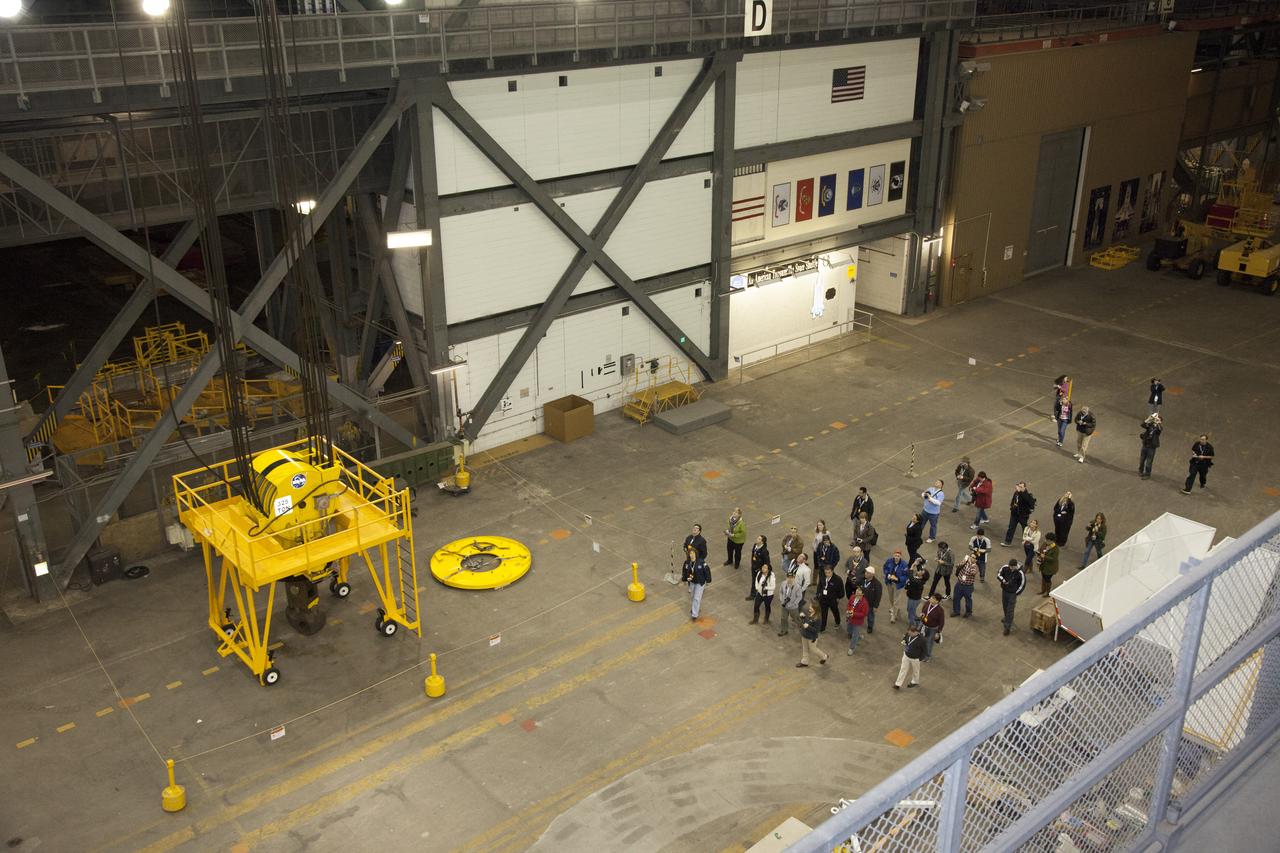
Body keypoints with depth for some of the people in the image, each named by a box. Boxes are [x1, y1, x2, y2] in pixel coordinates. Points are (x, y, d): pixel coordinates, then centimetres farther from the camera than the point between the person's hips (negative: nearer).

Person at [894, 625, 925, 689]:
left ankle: (915, 681, 49)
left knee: (915, 670, 22)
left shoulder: (921, 640, -31)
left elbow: (924, 650, -17)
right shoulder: (908, 635, -15)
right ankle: (898, 684, 24)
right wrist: (904, 641, -12)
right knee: (903, 669, 14)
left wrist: (920, 659, -13)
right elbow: (905, 638, 9)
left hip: (915, 659, -4)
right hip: (906, 656, 5)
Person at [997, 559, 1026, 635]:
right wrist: (1003, 580, -23)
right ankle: (1006, 618, 52)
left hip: (1013, 594, -5)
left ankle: (1007, 627, 5)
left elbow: (1022, 585, -11)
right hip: (1004, 591, 5)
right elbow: (999, 575, -1)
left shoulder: (1020, 573, -25)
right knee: (1005, 606, 25)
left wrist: (1016, 593, -5)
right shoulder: (1005, 568, -16)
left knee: (1010, 610, -2)